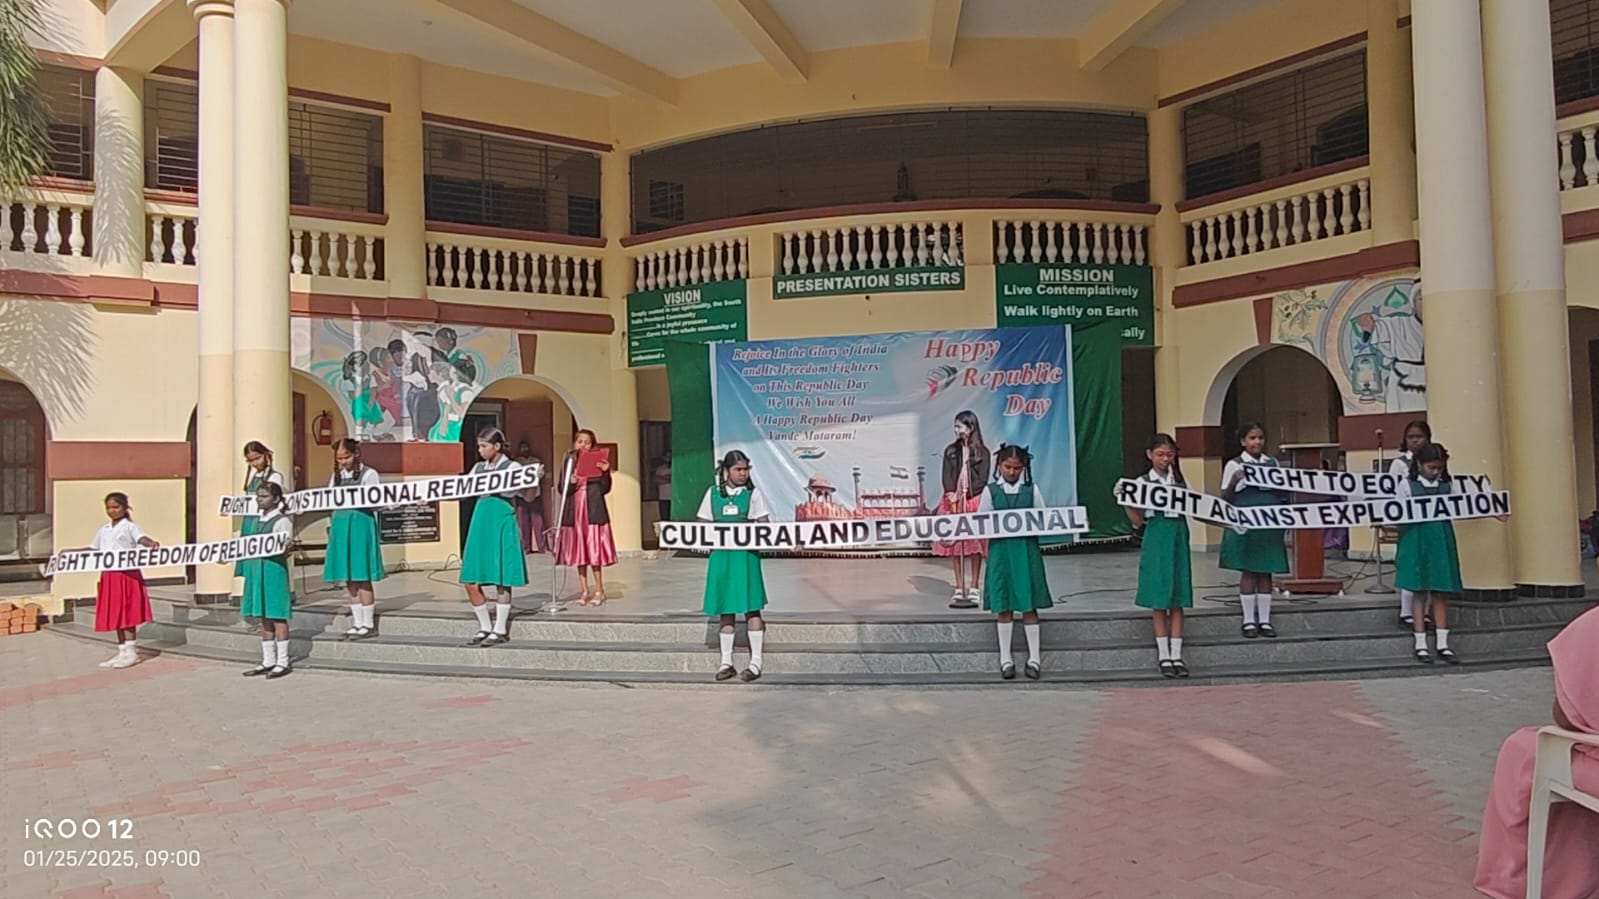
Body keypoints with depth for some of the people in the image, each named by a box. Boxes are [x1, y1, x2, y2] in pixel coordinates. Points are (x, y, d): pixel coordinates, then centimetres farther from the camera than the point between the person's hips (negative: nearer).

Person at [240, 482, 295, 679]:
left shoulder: (282, 521, -8)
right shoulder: (255, 522, 17)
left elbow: (285, 550, -15)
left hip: (274, 572, -8)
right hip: (256, 571, 8)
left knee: (277, 617, -3)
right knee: (263, 618, 12)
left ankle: (282, 662, 4)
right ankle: (268, 660, 20)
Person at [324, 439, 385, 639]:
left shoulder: (369, 474, -1)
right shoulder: (337, 476, 16)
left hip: (361, 526, -6)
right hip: (340, 526, 6)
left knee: (361, 577, -3)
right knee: (348, 579, 9)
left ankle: (368, 624, 4)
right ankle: (357, 622, 17)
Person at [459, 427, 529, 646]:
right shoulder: (479, 468, 14)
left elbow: (510, 490, -15)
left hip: (501, 525, -6)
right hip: (481, 523, 6)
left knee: (501, 581, -1)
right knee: (471, 582, 4)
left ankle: (500, 630, 9)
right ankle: (484, 628, 18)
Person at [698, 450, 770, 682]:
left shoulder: (753, 494, 2)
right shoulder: (713, 494, 9)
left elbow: (763, 525, 0)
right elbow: (703, 524, 10)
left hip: (746, 555, -2)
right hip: (721, 555, 2)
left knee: (751, 607, -3)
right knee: (725, 608, 6)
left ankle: (755, 661, 5)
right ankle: (726, 662, 15)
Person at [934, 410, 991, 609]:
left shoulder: (981, 452, 2)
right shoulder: (950, 451, 10)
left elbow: (982, 480, -3)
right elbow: (946, 476, 3)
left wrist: (964, 493, -15)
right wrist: (951, 494, -14)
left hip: (975, 501, -2)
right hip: (954, 502, 2)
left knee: (975, 546, -2)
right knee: (955, 546, 1)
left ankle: (973, 590, 6)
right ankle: (959, 590, 7)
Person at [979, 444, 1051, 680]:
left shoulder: (1031, 490, 5)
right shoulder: (991, 491, 4)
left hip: (1027, 550, 0)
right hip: (1001, 551, 0)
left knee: (1029, 606, 2)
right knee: (1004, 606, 4)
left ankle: (1034, 658, 12)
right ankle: (1005, 658, 13)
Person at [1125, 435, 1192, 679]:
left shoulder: (1181, 481, 9)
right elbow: (1138, 521, -1)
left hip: (1178, 539, 3)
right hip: (1156, 540, -2)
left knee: (1177, 601, 4)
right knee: (1159, 601, 1)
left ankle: (1176, 656, 10)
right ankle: (1164, 657, 9)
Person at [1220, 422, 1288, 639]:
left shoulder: (1273, 463, 12)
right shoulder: (1234, 465, 0)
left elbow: (1283, 491, 17)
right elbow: (1225, 498, -4)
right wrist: (1234, 481, -22)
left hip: (1270, 524, 4)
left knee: (1266, 572, 6)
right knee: (1248, 572, 1)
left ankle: (1264, 620, 13)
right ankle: (1249, 620, 8)